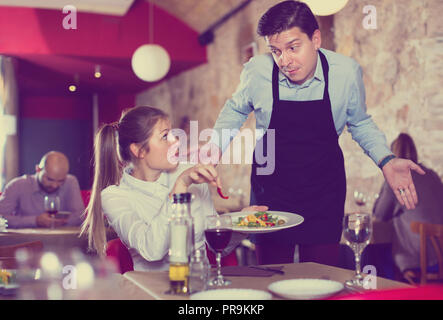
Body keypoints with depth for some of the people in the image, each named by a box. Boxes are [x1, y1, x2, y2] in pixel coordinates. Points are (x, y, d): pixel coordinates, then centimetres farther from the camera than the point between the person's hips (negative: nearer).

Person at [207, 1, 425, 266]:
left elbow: (360, 123, 7)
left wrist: (386, 160, -7)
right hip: (271, 191, 0)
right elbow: (235, 110, 8)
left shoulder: (346, 72, -12)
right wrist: (214, 149, -6)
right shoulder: (257, 71, -14)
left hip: (325, 193, 0)